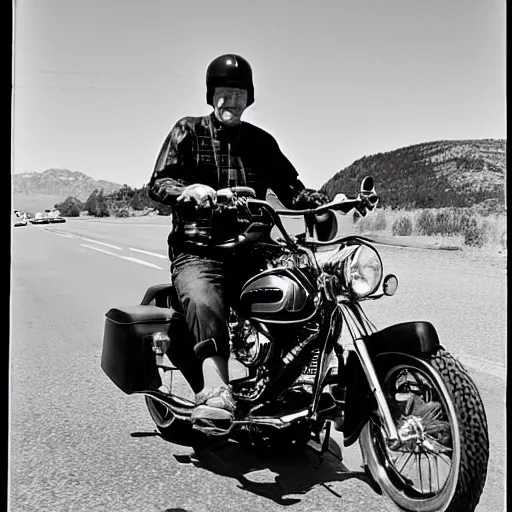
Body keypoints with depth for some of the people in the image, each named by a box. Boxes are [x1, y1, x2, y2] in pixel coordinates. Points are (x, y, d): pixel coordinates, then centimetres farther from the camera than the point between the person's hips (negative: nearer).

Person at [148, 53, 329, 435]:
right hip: (198, 252, -3)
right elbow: (158, 183, -1)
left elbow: (290, 189, 19)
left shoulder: (261, 142, 22)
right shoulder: (188, 132, 12)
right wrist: (189, 190, -24)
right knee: (204, 303, -36)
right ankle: (215, 393, -50)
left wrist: (324, 202, -2)